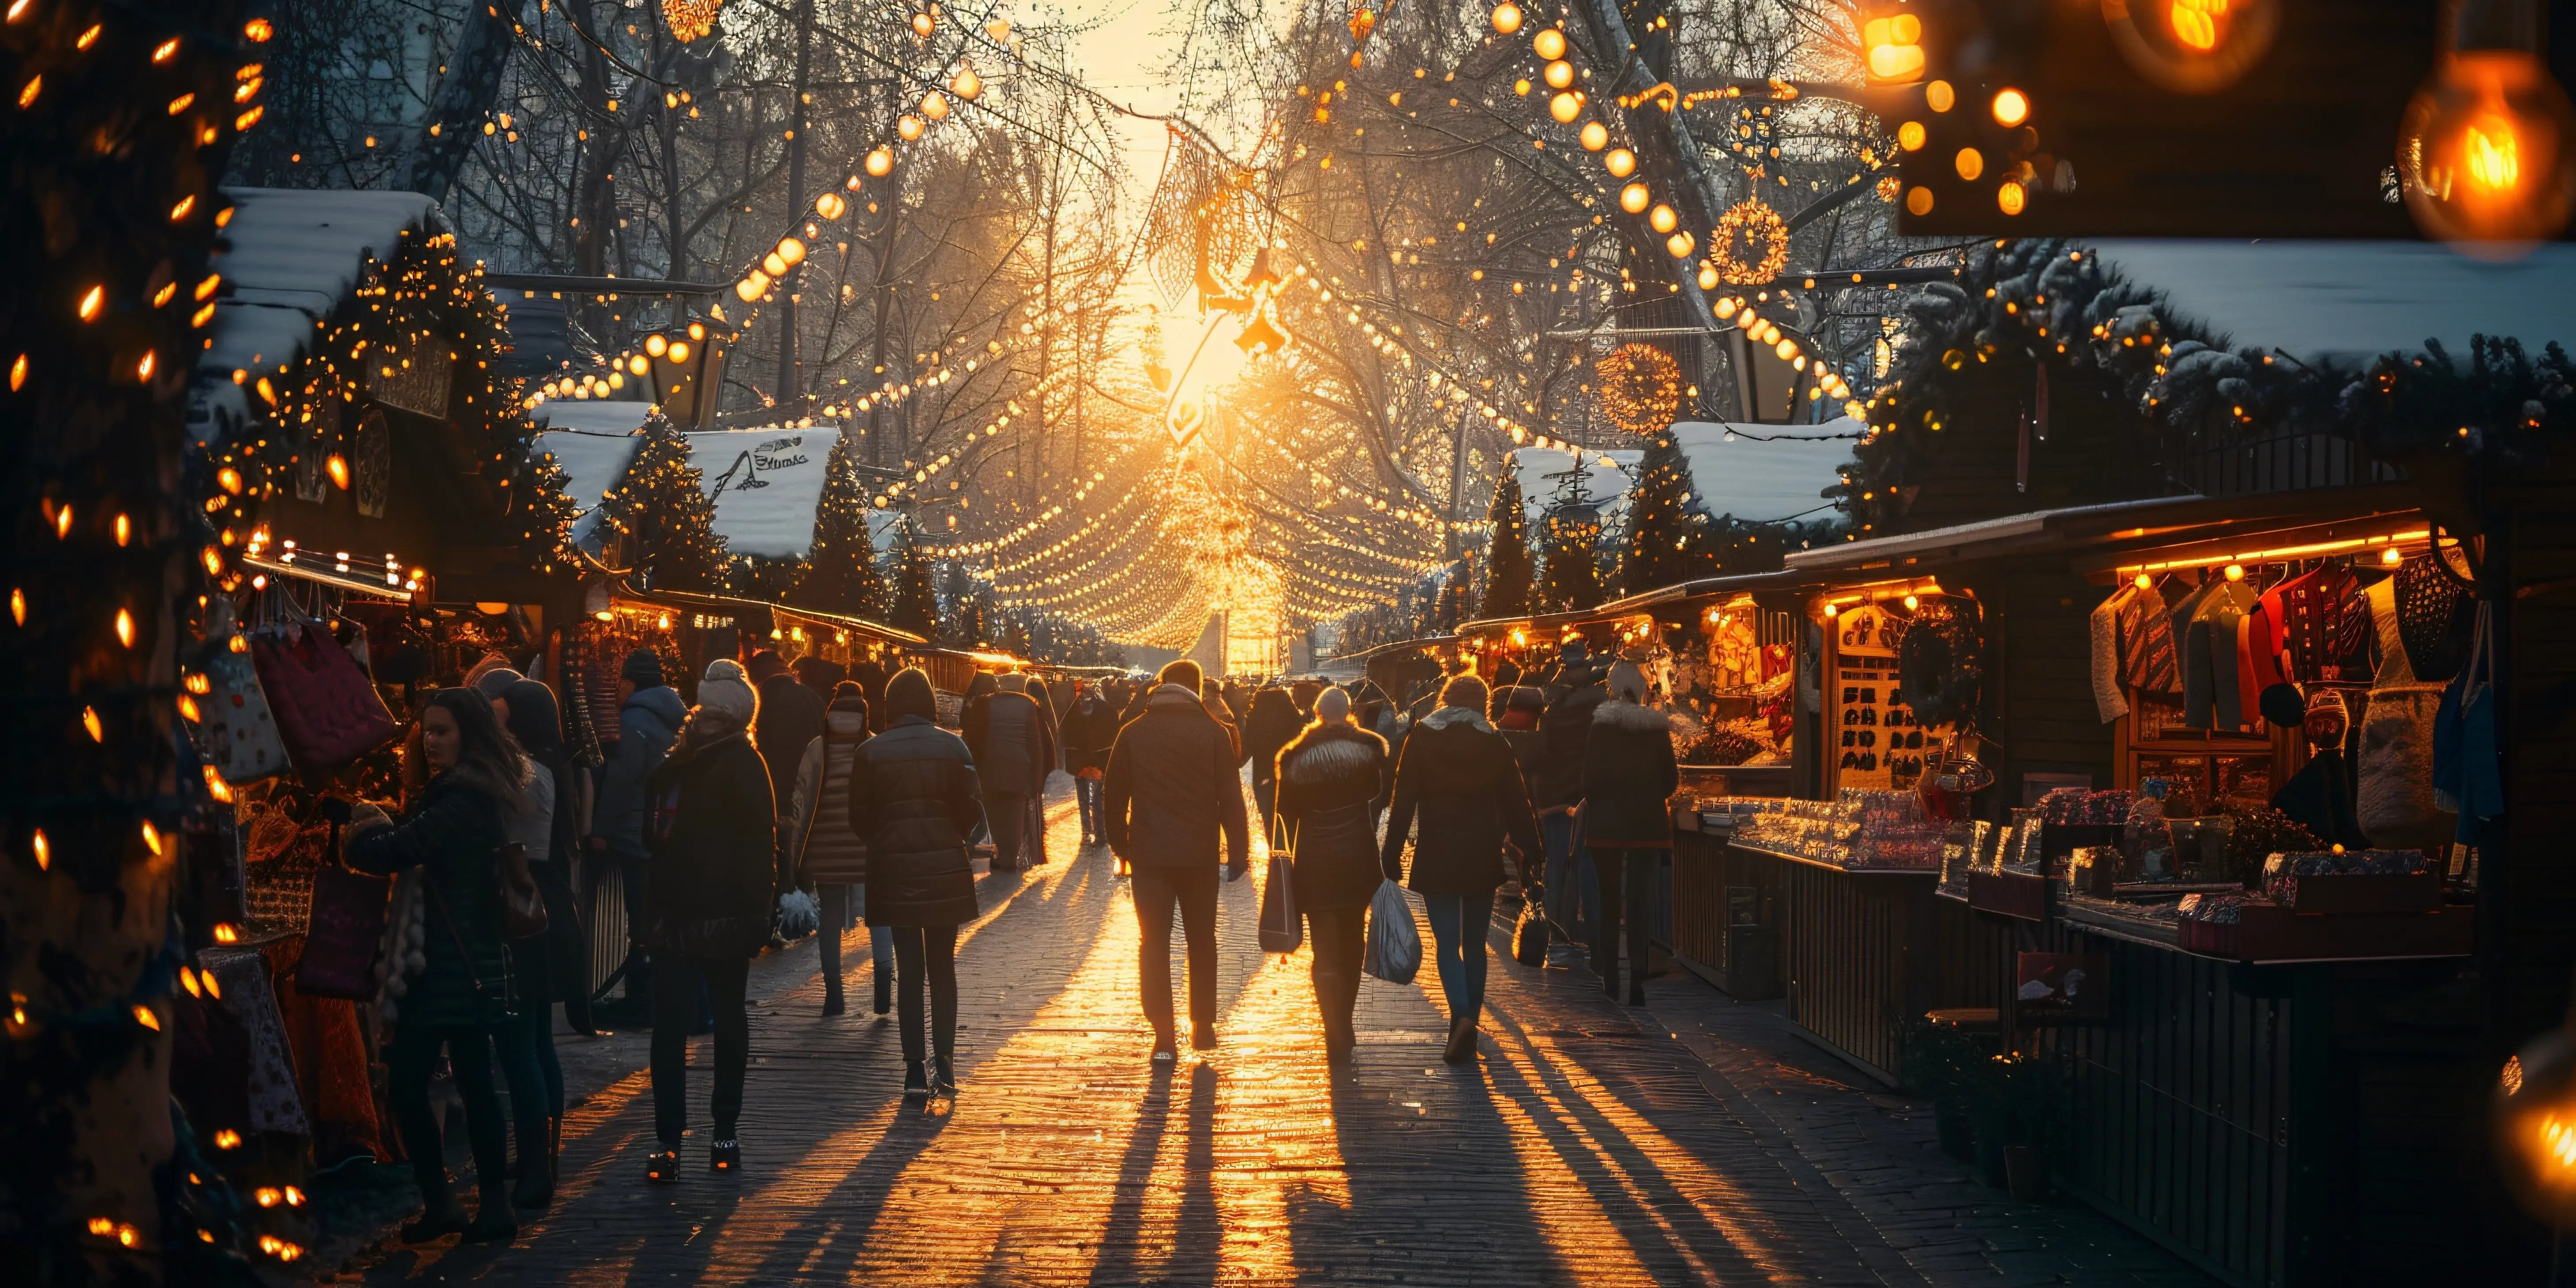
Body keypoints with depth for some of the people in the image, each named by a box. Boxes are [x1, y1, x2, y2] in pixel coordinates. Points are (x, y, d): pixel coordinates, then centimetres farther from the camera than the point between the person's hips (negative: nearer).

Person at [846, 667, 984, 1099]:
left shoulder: (871, 752, -3)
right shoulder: (952, 746, -4)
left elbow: (860, 817, -1)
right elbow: (973, 807, -4)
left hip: (893, 869, 0)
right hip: (946, 869, 0)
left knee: (909, 971, 4)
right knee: (942, 967, 11)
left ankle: (915, 1069, -1)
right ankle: (944, 1061, 6)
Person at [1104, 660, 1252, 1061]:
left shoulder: (1133, 734, 1)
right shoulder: (1213, 734, -3)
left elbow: (1114, 794, 5)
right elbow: (1230, 798, -4)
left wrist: (1120, 844, 16)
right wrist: (1239, 853, 1)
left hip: (1149, 854, 0)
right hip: (1199, 854, 0)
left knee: (1154, 941, 1)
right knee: (1201, 941, 14)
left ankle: (1164, 1036, -5)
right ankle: (1203, 1026, 20)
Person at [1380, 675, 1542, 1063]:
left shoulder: (1422, 739, -2)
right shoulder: (1494, 743, 1)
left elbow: (1404, 801, -5)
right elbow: (1517, 803, 2)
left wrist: (1393, 854, -2)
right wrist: (1529, 855, 7)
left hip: (1437, 856, -2)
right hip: (1483, 856, 2)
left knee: (1447, 944, 0)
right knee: (1474, 945, 12)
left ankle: (1462, 1016, -24)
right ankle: (1467, 1033, 16)